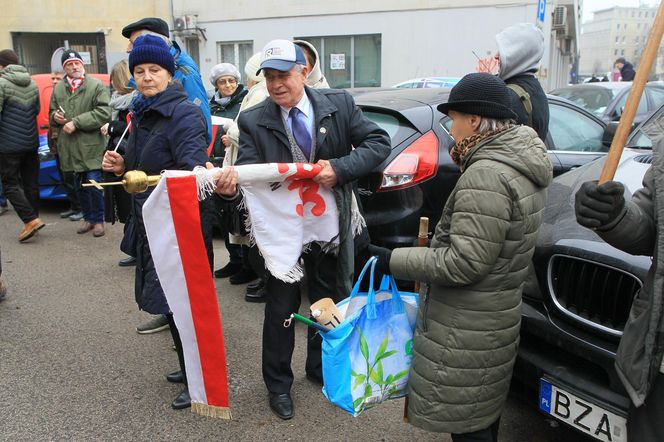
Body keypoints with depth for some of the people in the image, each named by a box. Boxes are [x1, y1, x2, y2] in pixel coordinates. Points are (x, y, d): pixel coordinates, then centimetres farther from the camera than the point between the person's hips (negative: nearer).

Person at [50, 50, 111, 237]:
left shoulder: (97, 85, -4)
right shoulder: (58, 89, 13)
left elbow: (104, 113, -14)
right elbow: (52, 113, 23)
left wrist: (76, 123, -16)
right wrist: (55, 116, -2)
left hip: (91, 146, -5)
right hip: (70, 147, 6)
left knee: (94, 184, -6)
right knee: (80, 186, 14)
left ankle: (98, 220, 11)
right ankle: (88, 218, 28)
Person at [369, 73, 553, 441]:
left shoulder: (486, 176, -25)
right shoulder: (522, 167, 6)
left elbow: (464, 262, -26)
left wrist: (393, 261, -20)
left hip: (466, 332, -10)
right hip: (498, 317, 10)